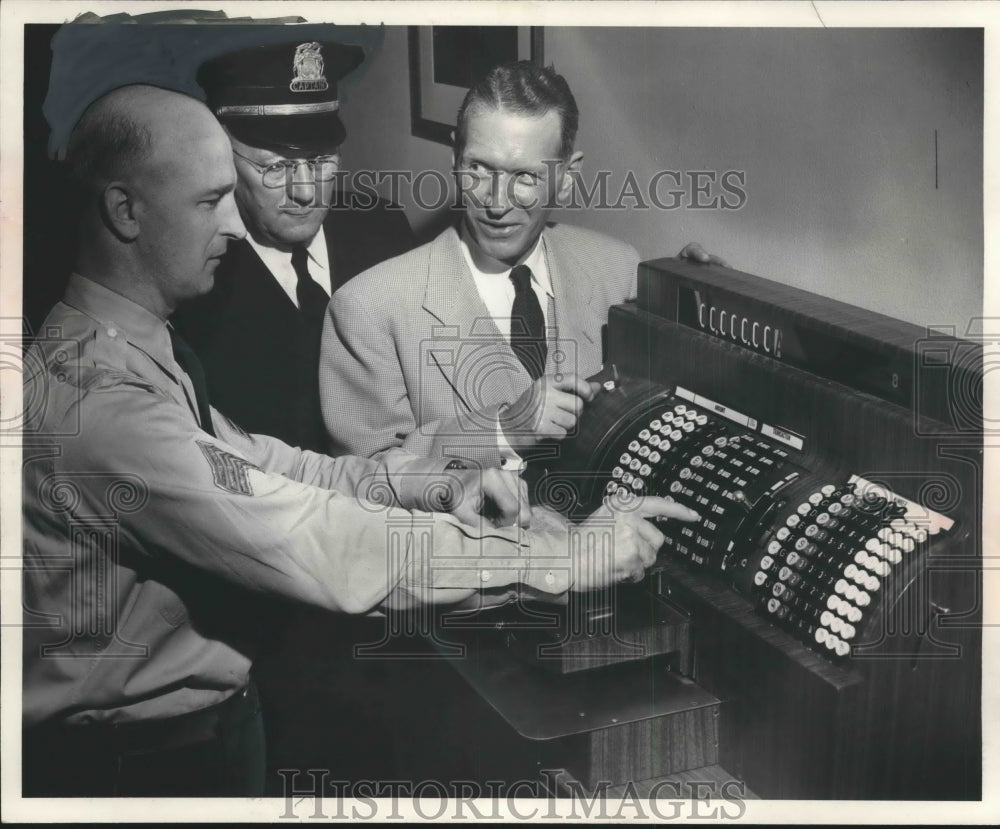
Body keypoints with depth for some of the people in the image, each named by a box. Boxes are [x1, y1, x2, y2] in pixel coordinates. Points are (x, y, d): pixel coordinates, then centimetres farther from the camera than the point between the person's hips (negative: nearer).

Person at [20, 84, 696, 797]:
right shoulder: (100, 398, -28)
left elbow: (251, 461, 5)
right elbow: (328, 550, -30)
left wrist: (438, 484, -8)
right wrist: (566, 554, -24)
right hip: (151, 757, -8)